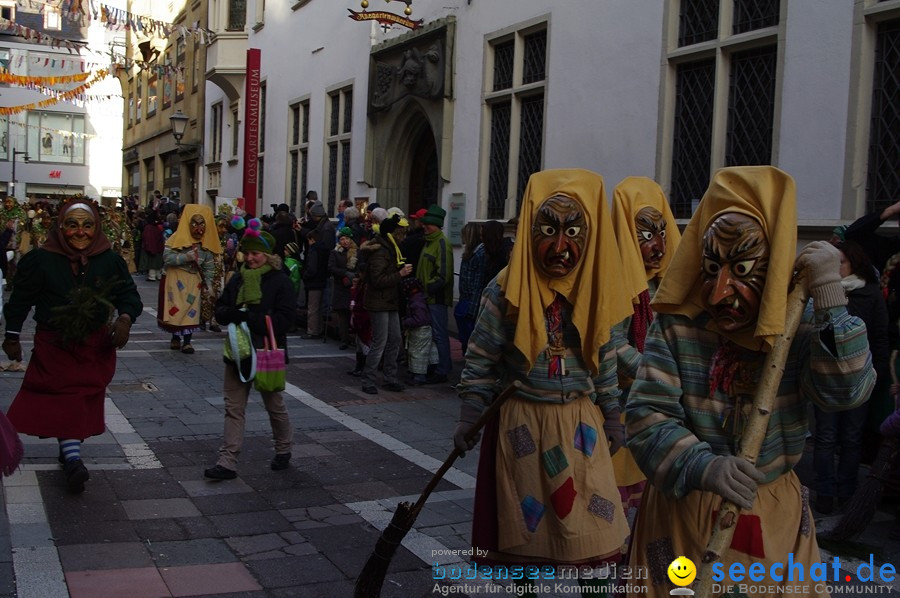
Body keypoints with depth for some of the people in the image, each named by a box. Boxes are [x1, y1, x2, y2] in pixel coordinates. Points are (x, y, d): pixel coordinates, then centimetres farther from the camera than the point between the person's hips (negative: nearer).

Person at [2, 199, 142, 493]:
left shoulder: (110, 260, -4)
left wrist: (126, 317, -18)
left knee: (83, 399, 9)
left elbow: (129, 293, 2)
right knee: (64, 400, -9)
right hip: (54, 344, -2)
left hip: (96, 345, 2)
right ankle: (73, 457, -14)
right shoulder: (40, 260, -8)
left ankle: (69, 450, 24)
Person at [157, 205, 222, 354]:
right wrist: (186, 257, -33)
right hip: (175, 278, -3)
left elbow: (209, 267, 3)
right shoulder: (178, 238, -15)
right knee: (176, 308, 2)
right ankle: (176, 337, 18)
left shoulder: (206, 244, -3)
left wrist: (209, 286, -1)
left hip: (194, 279, 3)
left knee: (191, 308, -1)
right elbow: (167, 257, -23)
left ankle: (186, 341, 4)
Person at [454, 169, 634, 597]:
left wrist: (612, 417, 11)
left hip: (580, 422, 2)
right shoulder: (505, 291, -12)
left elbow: (605, 361, 8)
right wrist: (469, 418, -7)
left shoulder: (593, 292, -3)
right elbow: (481, 360, -4)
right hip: (521, 421, -2)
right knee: (524, 521, 11)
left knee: (591, 526, 2)